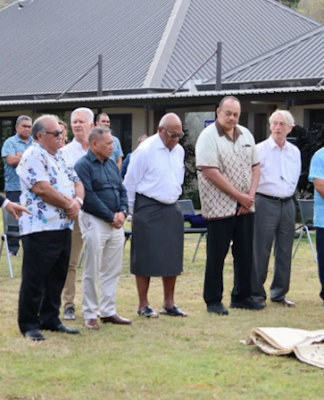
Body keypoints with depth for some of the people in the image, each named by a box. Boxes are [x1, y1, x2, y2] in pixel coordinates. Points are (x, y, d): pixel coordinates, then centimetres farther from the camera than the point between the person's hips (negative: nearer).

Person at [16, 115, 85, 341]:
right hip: (40, 227, -9)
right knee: (34, 279, -2)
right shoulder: (33, 157, -10)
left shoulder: (60, 158, 18)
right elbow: (42, 189, -21)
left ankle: (50, 319, 21)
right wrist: (68, 204, -11)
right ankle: (28, 324, 6)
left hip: (63, 227, 9)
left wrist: (77, 201, -5)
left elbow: (77, 183, 17)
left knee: (57, 278, 12)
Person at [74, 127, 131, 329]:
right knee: (92, 271, -1)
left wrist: (122, 212, -2)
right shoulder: (83, 165, -10)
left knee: (113, 270, 10)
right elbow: (90, 198, -16)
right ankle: (90, 315, 5)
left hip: (116, 223, 7)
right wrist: (111, 217, -13)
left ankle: (109, 311, 18)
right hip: (95, 221, -7)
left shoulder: (111, 164, 13)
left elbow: (122, 190, 16)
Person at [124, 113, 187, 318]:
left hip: (172, 209, 7)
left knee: (173, 259, 8)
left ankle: (169, 304, 18)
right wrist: (134, 210, -1)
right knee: (146, 259, -1)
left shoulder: (179, 151, 8)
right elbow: (130, 183, -8)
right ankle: (143, 305, 8)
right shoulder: (145, 151, -13)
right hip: (149, 210, -6)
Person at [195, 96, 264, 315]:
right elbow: (211, 173, -18)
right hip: (220, 206, -6)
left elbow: (255, 166, 12)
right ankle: (213, 301, 8)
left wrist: (251, 195, -3)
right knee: (217, 255, 0)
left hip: (245, 207, 6)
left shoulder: (246, 135, 10)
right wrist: (239, 196, -16)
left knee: (245, 254, 10)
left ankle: (242, 297, 21)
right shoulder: (208, 137, -11)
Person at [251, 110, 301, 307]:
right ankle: (257, 293, 3)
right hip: (266, 203, -5)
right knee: (261, 251, -4)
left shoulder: (295, 152, 10)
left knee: (285, 251, 7)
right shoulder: (260, 150, -6)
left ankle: (279, 293, 16)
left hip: (287, 204, 5)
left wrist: (289, 193, 15)